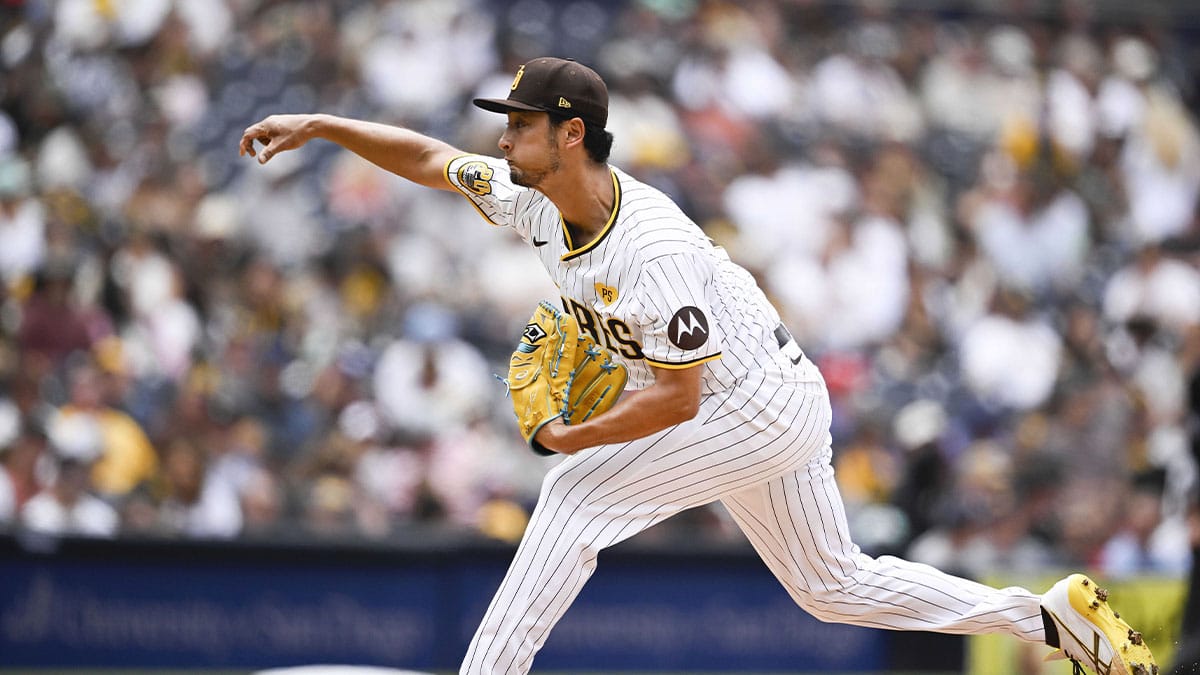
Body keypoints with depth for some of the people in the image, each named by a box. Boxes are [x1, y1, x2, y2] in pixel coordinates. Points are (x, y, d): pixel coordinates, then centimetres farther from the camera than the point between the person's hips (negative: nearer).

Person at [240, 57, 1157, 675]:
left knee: (579, 494, -18)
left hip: (758, 406, -10)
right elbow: (432, 159, 4)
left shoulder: (653, 250, -31)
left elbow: (675, 400, -28)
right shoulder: (535, 198, -7)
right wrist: (321, 125, -6)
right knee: (834, 585, 17)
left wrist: (573, 438, -18)